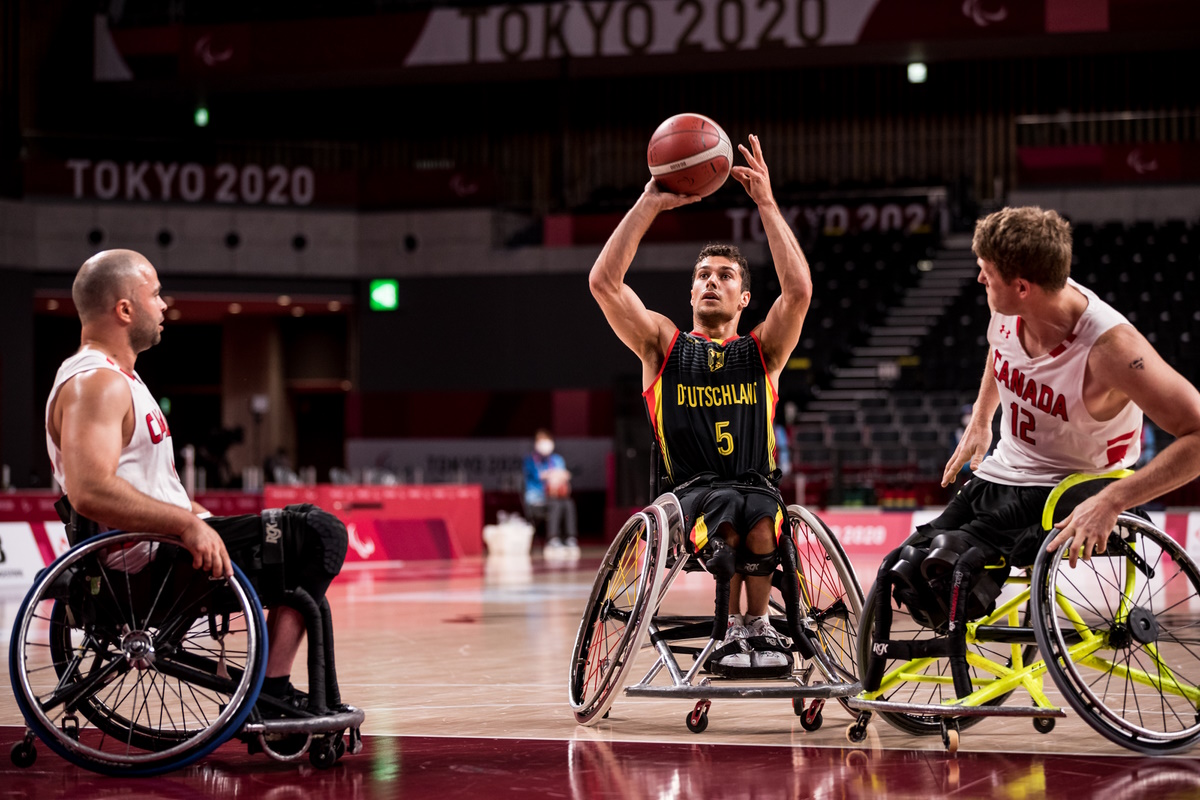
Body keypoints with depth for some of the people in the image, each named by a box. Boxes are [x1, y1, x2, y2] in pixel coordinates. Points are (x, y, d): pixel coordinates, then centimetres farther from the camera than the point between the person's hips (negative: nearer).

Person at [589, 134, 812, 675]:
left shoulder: (762, 350, 16)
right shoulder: (663, 345, 16)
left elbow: (799, 290, -3)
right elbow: (603, 282, 1)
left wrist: (767, 203, -5)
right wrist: (650, 204, -1)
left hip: (758, 490, 1)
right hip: (690, 494, 0)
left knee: (758, 513, -35)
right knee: (724, 506, -35)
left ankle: (758, 624, -17)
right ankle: (734, 627, -21)